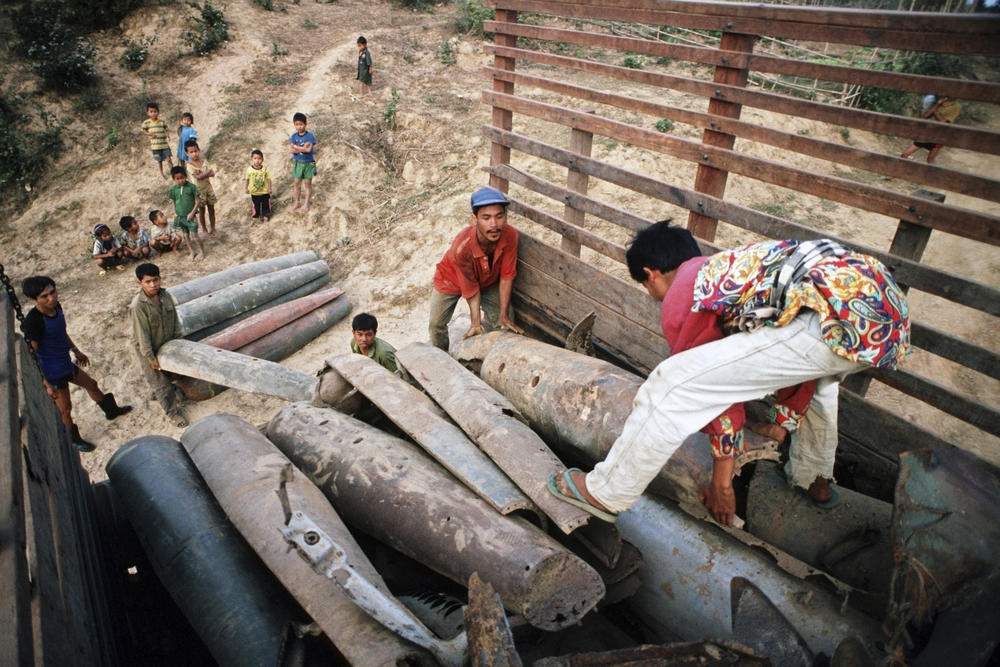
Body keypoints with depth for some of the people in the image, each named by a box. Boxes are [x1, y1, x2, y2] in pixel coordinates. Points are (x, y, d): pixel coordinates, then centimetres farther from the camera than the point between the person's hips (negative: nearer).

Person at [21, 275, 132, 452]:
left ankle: (111, 410, 52)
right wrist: (46, 384, -22)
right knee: (65, 408, 10)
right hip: (52, 373, -8)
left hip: (66, 364, 8)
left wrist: (76, 351, 26)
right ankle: (73, 441, 33)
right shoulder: (33, 321, -30)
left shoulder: (56, 307, -5)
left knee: (91, 384, 27)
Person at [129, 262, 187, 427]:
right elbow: (142, 335, -24)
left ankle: (156, 394, 53)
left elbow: (174, 319, 2)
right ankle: (172, 413, 20)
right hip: (147, 349, -6)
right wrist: (151, 358, -20)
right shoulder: (138, 305, -29)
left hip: (166, 344, 6)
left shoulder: (165, 295, -10)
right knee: (160, 382, 5)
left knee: (168, 374, 25)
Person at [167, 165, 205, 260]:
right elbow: (173, 202, 10)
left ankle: (202, 251, 13)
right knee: (185, 235, 13)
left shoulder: (192, 186, -12)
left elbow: (197, 201, -10)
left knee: (194, 235, -4)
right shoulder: (173, 189, 0)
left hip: (190, 216, -4)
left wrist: (192, 213, -14)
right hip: (180, 216, 5)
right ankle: (192, 252, 26)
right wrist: (175, 213, 0)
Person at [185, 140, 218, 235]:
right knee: (202, 210, 11)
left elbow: (212, 173, -12)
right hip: (199, 190, -4)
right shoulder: (189, 165, -17)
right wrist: (208, 172, -16)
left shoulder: (203, 161, -4)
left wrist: (202, 174, -25)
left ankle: (213, 227, 25)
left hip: (208, 187, 4)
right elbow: (198, 177, -27)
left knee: (211, 208, 12)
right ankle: (204, 228, 28)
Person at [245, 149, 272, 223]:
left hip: (265, 192, 0)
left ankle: (265, 216, 34)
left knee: (265, 204, 15)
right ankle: (254, 217, 31)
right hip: (254, 192, 0)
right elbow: (247, 179, -2)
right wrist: (247, 188, 4)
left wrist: (269, 188, -7)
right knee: (255, 205, 14)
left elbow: (268, 179, -7)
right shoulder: (249, 170, -14)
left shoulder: (265, 169, -15)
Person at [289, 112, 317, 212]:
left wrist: (295, 146, -21)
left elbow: (308, 149, -24)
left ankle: (306, 203, 19)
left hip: (308, 163, -3)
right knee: (297, 183, 11)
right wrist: (303, 148, -23)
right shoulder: (294, 136, -2)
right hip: (298, 163, 3)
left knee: (307, 183, 7)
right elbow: (292, 150, -11)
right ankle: (296, 203, 24)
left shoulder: (310, 135, -13)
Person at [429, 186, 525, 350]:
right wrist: (476, 323, -28)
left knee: (506, 321, 2)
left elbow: (506, 276, -23)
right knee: (437, 324, 3)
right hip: (452, 280, -3)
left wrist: (504, 315, -20)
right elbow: (471, 289, -30)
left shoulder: (510, 235, -36)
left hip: (488, 280, 3)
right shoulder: (461, 247, -45)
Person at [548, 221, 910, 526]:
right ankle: (813, 478, 55)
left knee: (673, 383, -4)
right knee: (817, 366, 44)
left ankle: (605, 493, 11)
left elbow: (715, 386, 15)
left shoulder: (680, 299, 10)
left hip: (839, 320, -9)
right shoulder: (731, 263, 33)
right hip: (892, 306, 10)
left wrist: (722, 479, 27)